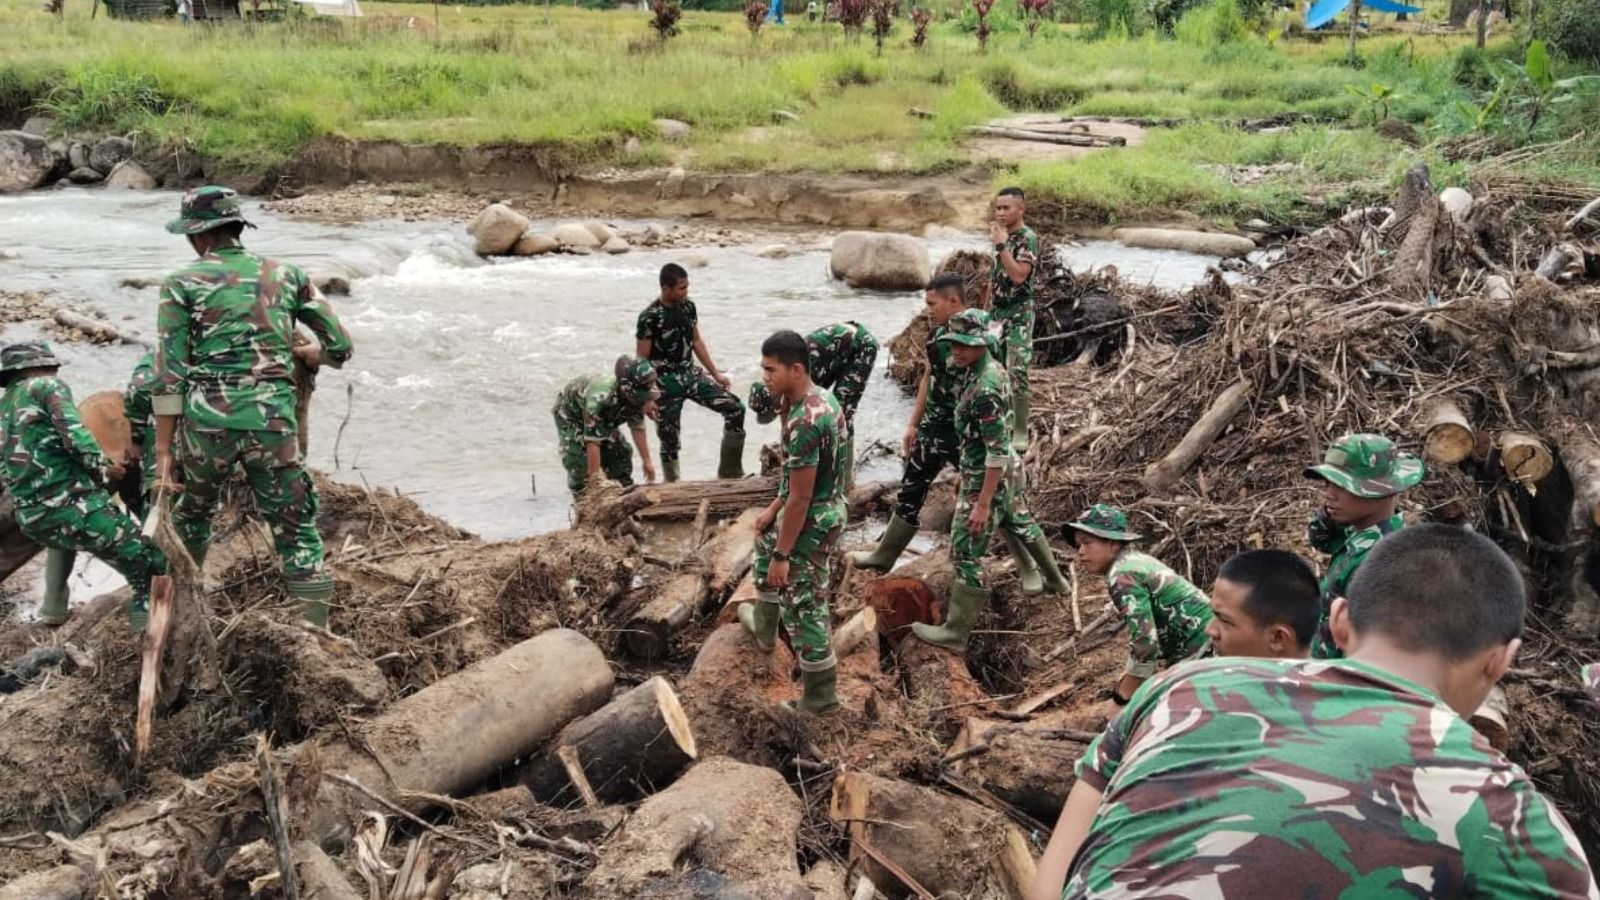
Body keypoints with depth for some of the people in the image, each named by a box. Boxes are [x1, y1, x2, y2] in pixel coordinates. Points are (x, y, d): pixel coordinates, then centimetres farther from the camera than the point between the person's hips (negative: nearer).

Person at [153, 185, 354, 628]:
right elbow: (340, 347, 10)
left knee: (191, 516, 25)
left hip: (207, 421, 0)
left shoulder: (182, 284, 3)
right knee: (297, 530, 8)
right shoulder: (286, 275, 9)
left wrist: (163, 452, 2)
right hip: (273, 420, 1)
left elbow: (169, 375, -1)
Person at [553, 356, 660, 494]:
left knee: (622, 454, 3)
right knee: (579, 464, -22)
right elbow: (593, 442, -44)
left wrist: (647, 461, -3)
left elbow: (637, 428, -8)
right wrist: (595, 478, -41)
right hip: (570, 412, -7)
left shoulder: (636, 398, -26)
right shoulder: (600, 399, -47)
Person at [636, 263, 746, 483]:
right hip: (666, 382, -6)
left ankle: (730, 473, 7)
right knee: (670, 442, 1)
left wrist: (715, 373, 15)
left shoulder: (688, 306, 1)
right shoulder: (649, 317, -18)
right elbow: (642, 361, -13)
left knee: (735, 409, -5)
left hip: (691, 374, 6)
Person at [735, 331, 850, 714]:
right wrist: (774, 508, 18)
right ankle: (763, 623, 56)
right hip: (824, 506, 11)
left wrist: (783, 556, -20)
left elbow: (800, 498, -27)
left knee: (802, 606, 2)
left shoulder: (804, 422, -31)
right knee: (765, 541, 35)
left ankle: (821, 694, 16)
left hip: (811, 520, -11)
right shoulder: (819, 398, 1)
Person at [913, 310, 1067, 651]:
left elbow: (997, 451, -29)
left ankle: (955, 631, 7)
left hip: (987, 478, -10)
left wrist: (983, 503, -27)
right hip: (1008, 470, 10)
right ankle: (1055, 580, 53)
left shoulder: (985, 389, -29)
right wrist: (965, 473, 21)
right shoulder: (991, 368, 1)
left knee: (966, 553, -2)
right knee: (1022, 523, 31)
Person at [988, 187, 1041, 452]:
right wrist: (987, 309, 18)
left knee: (1017, 373, -10)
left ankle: (1020, 432, -3)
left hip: (1018, 314, -8)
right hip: (997, 313, 8)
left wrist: (1001, 245, -24)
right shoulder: (1002, 235, 12)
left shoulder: (1028, 238, -13)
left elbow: (1019, 275, -25)